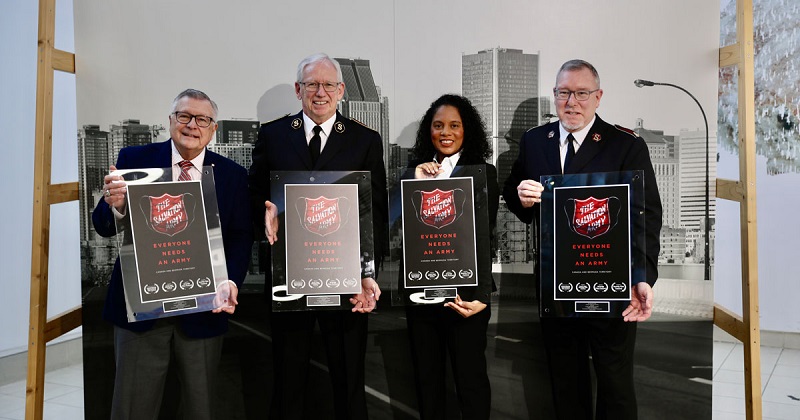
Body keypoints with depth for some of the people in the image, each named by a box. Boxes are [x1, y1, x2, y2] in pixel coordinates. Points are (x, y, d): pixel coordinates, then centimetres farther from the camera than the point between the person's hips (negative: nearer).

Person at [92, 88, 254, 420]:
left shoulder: (233, 175, 1)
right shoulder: (134, 159, 0)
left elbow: (241, 238, 0)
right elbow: (104, 228, -2)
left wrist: (231, 282, -17)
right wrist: (116, 205, -26)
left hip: (204, 309, 1)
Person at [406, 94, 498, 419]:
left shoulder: (484, 173, -1)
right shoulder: (415, 171, 8)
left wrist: (481, 295, -15)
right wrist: (416, 185, -9)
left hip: (464, 292, -3)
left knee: (470, 378, 8)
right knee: (426, 378, 17)